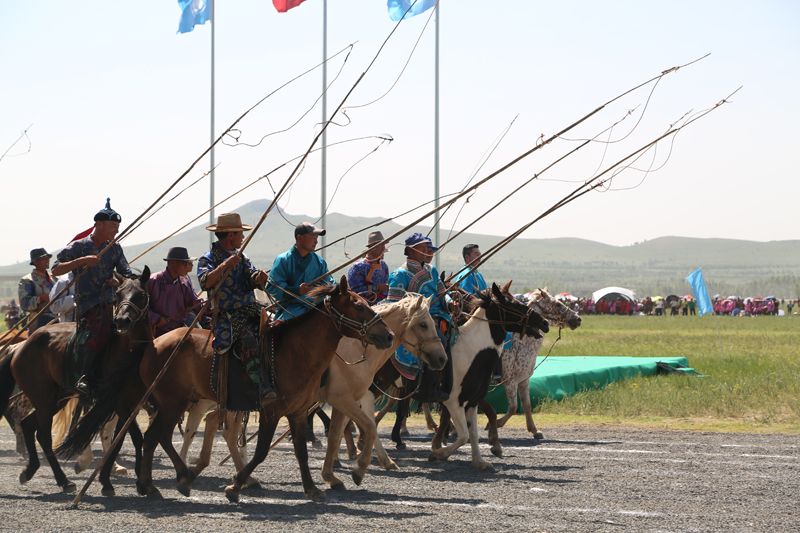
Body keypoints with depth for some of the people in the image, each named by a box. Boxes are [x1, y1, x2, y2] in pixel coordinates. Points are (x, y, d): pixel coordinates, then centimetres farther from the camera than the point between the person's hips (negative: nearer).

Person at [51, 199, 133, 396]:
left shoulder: (115, 248, 14)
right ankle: (84, 378, -29)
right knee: (102, 329, -33)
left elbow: (127, 273, 12)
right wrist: (81, 261, -18)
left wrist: (120, 281, -11)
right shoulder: (79, 247, 1)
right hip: (88, 303, -6)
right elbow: (56, 270, -5)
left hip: (111, 301, 6)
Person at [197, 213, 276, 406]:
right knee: (247, 339, -33)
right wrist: (226, 265, -25)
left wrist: (259, 278, -18)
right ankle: (263, 389, -43)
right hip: (227, 316, -6)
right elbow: (205, 283, -17)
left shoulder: (241, 257, 21)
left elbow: (252, 279, 6)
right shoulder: (208, 259, 2)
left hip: (251, 311, 6)